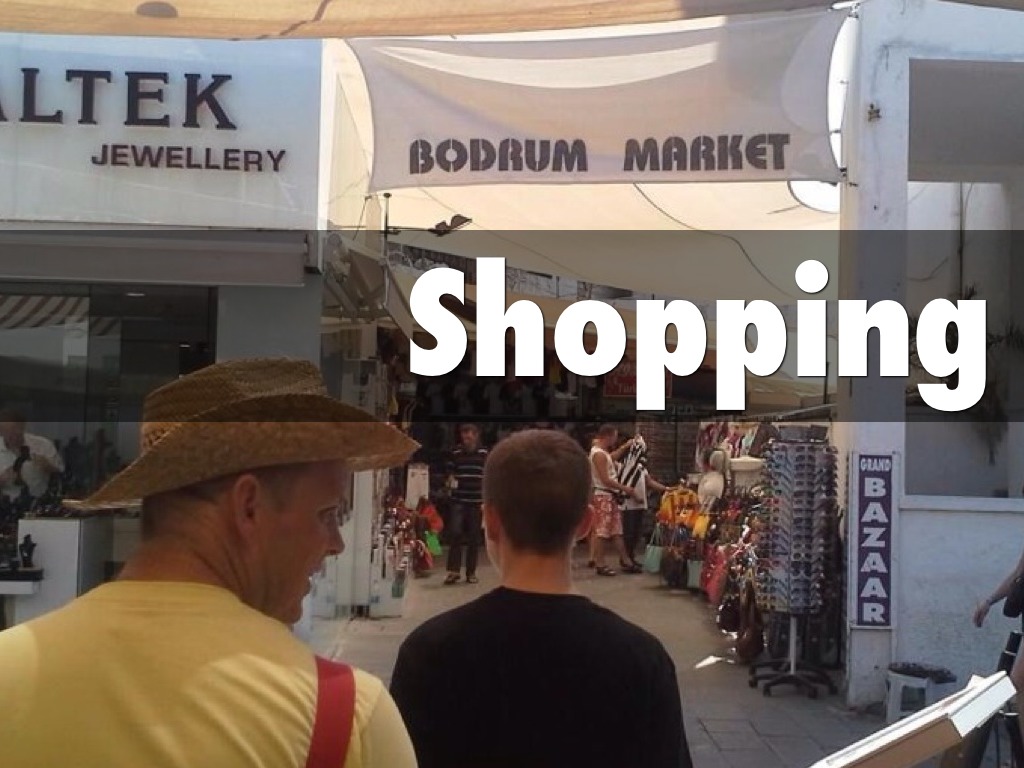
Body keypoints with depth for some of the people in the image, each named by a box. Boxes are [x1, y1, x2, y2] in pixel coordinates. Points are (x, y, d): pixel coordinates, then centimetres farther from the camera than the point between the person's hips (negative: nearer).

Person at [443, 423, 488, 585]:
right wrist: (451, 481, -13)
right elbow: (451, 473, 10)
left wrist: (487, 500, 2)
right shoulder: (456, 453, 4)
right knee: (455, 532, -11)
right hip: (458, 500, 0)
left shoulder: (484, 454, 2)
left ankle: (471, 572, 14)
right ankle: (453, 570, -4)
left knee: (474, 537, 5)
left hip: (477, 501, 0)